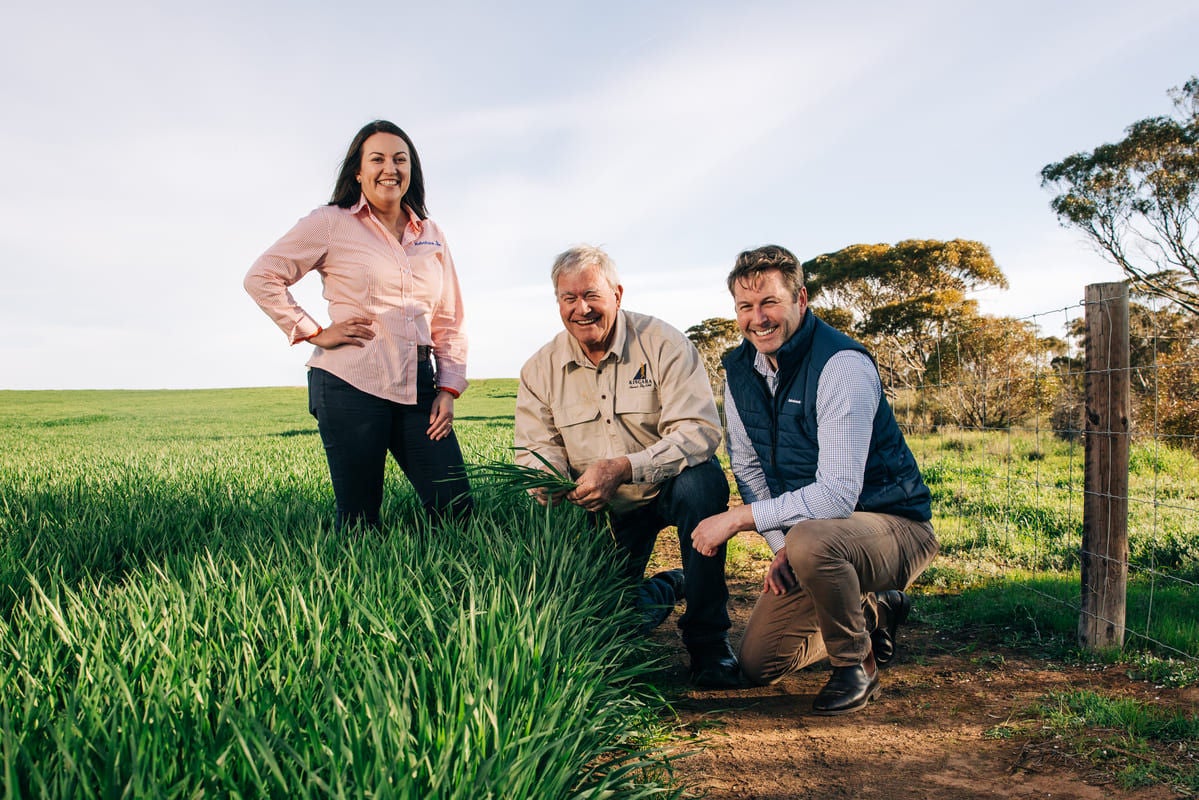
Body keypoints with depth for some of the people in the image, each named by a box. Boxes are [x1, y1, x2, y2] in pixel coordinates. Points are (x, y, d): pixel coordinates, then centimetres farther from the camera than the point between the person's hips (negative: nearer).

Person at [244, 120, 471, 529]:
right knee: (360, 522, 0)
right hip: (351, 384, -4)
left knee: (457, 510, 1)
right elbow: (261, 278, 0)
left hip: (418, 387, 4)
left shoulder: (431, 234, 16)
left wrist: (448, 388, 7)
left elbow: (449, 320, 17)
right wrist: (315, 333, -5)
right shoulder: (332, 223, 2)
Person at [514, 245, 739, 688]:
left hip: (671, 484, -3)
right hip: (606, 509, 3)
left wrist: (625, 468, -39)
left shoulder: (664, 344, -15)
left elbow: (699, 431, -25)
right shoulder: (540, 369, -2)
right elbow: (535, 449, -3)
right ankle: (665, 589, 28)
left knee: (701, 483, -37)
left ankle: (708, 640, -19)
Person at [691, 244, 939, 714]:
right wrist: (780, 547, -10)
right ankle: (872, 613, 27)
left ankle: (856, 665, -12)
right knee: (758, 664, 6)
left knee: (810, 540, -40)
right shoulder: (739, 369, -1)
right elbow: (749, 468, 3)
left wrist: (739, 517, -28)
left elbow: (837, 495, -30)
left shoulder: (843, 366, -24)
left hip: (895, 526, -7)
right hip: (809, 533, 7)